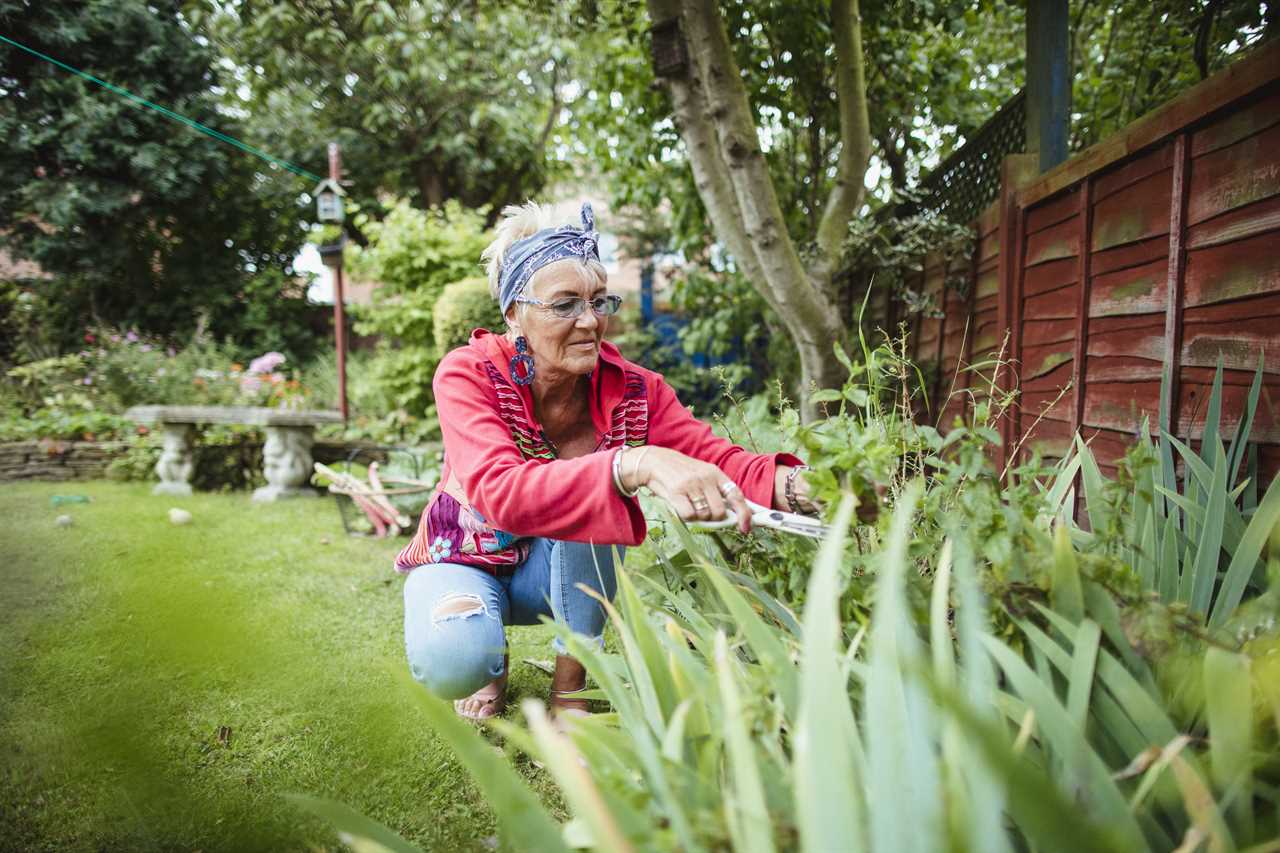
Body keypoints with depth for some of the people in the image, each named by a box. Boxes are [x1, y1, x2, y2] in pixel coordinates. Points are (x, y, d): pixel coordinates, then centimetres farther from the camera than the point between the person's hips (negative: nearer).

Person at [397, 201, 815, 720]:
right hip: (466, 559, -2)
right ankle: (489, 659, 5)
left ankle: (571, 684, -11)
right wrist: (636, 466, -60)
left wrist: (795, 484, -51)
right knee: (450, 662, -35)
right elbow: (500, 492, -44)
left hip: (567, 573, 2)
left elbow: (715, 458, -28)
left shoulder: (630, 389, -16)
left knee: (593, 489, -31)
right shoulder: (468, 375, -26)